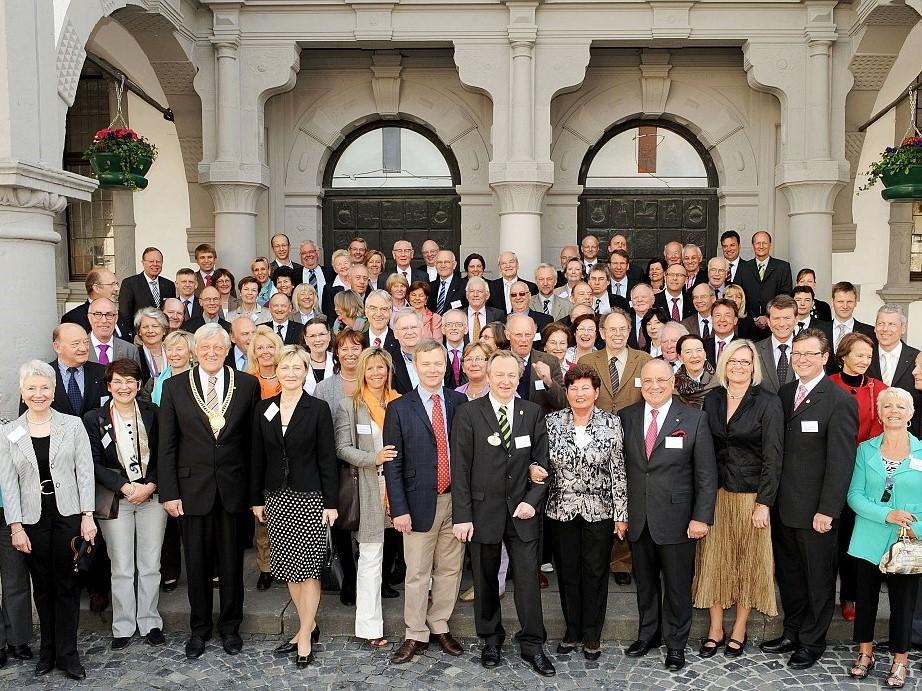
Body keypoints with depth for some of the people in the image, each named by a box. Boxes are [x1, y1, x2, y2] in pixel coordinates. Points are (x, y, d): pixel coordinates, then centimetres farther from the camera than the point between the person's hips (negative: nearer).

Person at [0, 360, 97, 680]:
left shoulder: (73, 425, 0)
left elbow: (85, 472, -2)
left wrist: (88, 516, -7)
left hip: (69, 516, -1)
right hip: (33, 519, 1)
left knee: (67, 585, 4)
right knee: (42, 587, 11)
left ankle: (67, 653, 14)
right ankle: (48, 650, 26)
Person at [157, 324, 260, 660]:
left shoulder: (247, 385, 0)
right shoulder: (174, 387, 1)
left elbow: (255, 439, 1)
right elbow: (167, 445, 0)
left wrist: (255, 487, -3)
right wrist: (168, 492, -5)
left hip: (233, 488, 0)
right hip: (192, 487, 0)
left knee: (232, 560, 10)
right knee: (196, 562, 10)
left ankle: (230, 626, 27)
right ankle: (199, 628, 27)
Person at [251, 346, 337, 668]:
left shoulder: (318, 409, -5)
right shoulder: (263, 409, 5)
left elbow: (327, 459, -6)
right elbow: (258, 458, 9)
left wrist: (330, 502, -9)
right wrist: (257, 499, 7)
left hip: (309, 497, -4)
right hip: (276, 497, 4)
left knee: (308, 567, -2)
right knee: (289, 568, 10)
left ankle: (305, 635, 10)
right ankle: (308, 625, 25)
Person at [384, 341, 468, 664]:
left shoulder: (460, 402, 4)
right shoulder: (399, 408, -3)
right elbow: (392, 464, -3)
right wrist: (399, 509, -9)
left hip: (455, 500, 2)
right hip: (420, 502, -2)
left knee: (449, 569, 12)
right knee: (417, 573, 6)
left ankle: (439, 627, 29)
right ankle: (416, 634, 21)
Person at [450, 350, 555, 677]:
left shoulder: (534, 413, 3)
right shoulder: (468, 413, -5)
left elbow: (542, 463, 5)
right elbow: (460, 468, -6)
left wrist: (533, 501, -8)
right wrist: (461, 515, -9)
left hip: (522, 510, 1)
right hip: (483, 510, -1)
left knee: (528, 577, 3)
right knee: (485, 579, 11)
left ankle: (532, 644, 17)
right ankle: (491, 639, 28)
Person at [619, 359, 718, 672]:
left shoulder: (694, 419, -6)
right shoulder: (625, 418, 1)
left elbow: (706, 474, -5)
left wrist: (702, 517, -10)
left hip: (676, 521, -2)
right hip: (637, 519, 2)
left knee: (677, 585, 10)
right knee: (645, 582, 17)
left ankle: (676, 643, 28)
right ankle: (648, 634, 36)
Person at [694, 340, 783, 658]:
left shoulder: (768, 402, -8)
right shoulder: (712, 400, 4)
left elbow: (772, 458, -9)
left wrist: (764, 503, -13)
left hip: (750, 496, -3)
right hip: (715, 493, 3)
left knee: (749, 560, 7)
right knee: (714, 559, 7)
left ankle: (739, 630, 21)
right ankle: (715, 629, 20)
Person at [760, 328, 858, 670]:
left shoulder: (840, 401, -13)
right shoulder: (785, 393, 8)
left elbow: (841, 461, -15)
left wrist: (827, 510, -17)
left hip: (815, 510, -6)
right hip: (784, 506, 6)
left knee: (818, 577, 11)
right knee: (788, 574, 18)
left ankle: (812, 641, 26)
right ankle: (792, 632, 35)